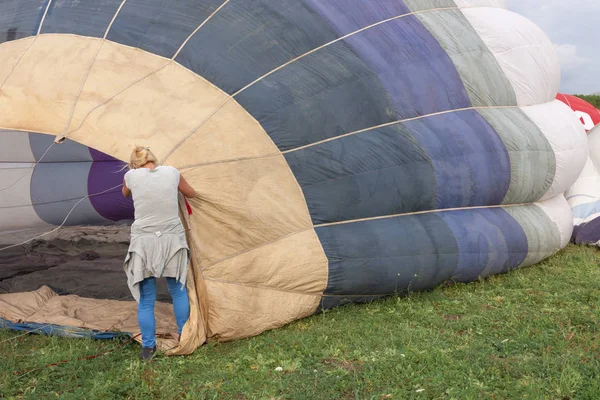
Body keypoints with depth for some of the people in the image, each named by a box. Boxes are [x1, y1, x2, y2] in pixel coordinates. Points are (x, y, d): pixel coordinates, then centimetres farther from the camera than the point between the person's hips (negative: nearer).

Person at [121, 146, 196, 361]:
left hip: (144, 243, -1)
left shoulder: (131, 176, -3)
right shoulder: (171, 172, 0)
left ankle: (148, 347, 16)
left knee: (145, 299, 10)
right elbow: (191, 194, 17)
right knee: (178, 291, 19)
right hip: (173, 240, 1)